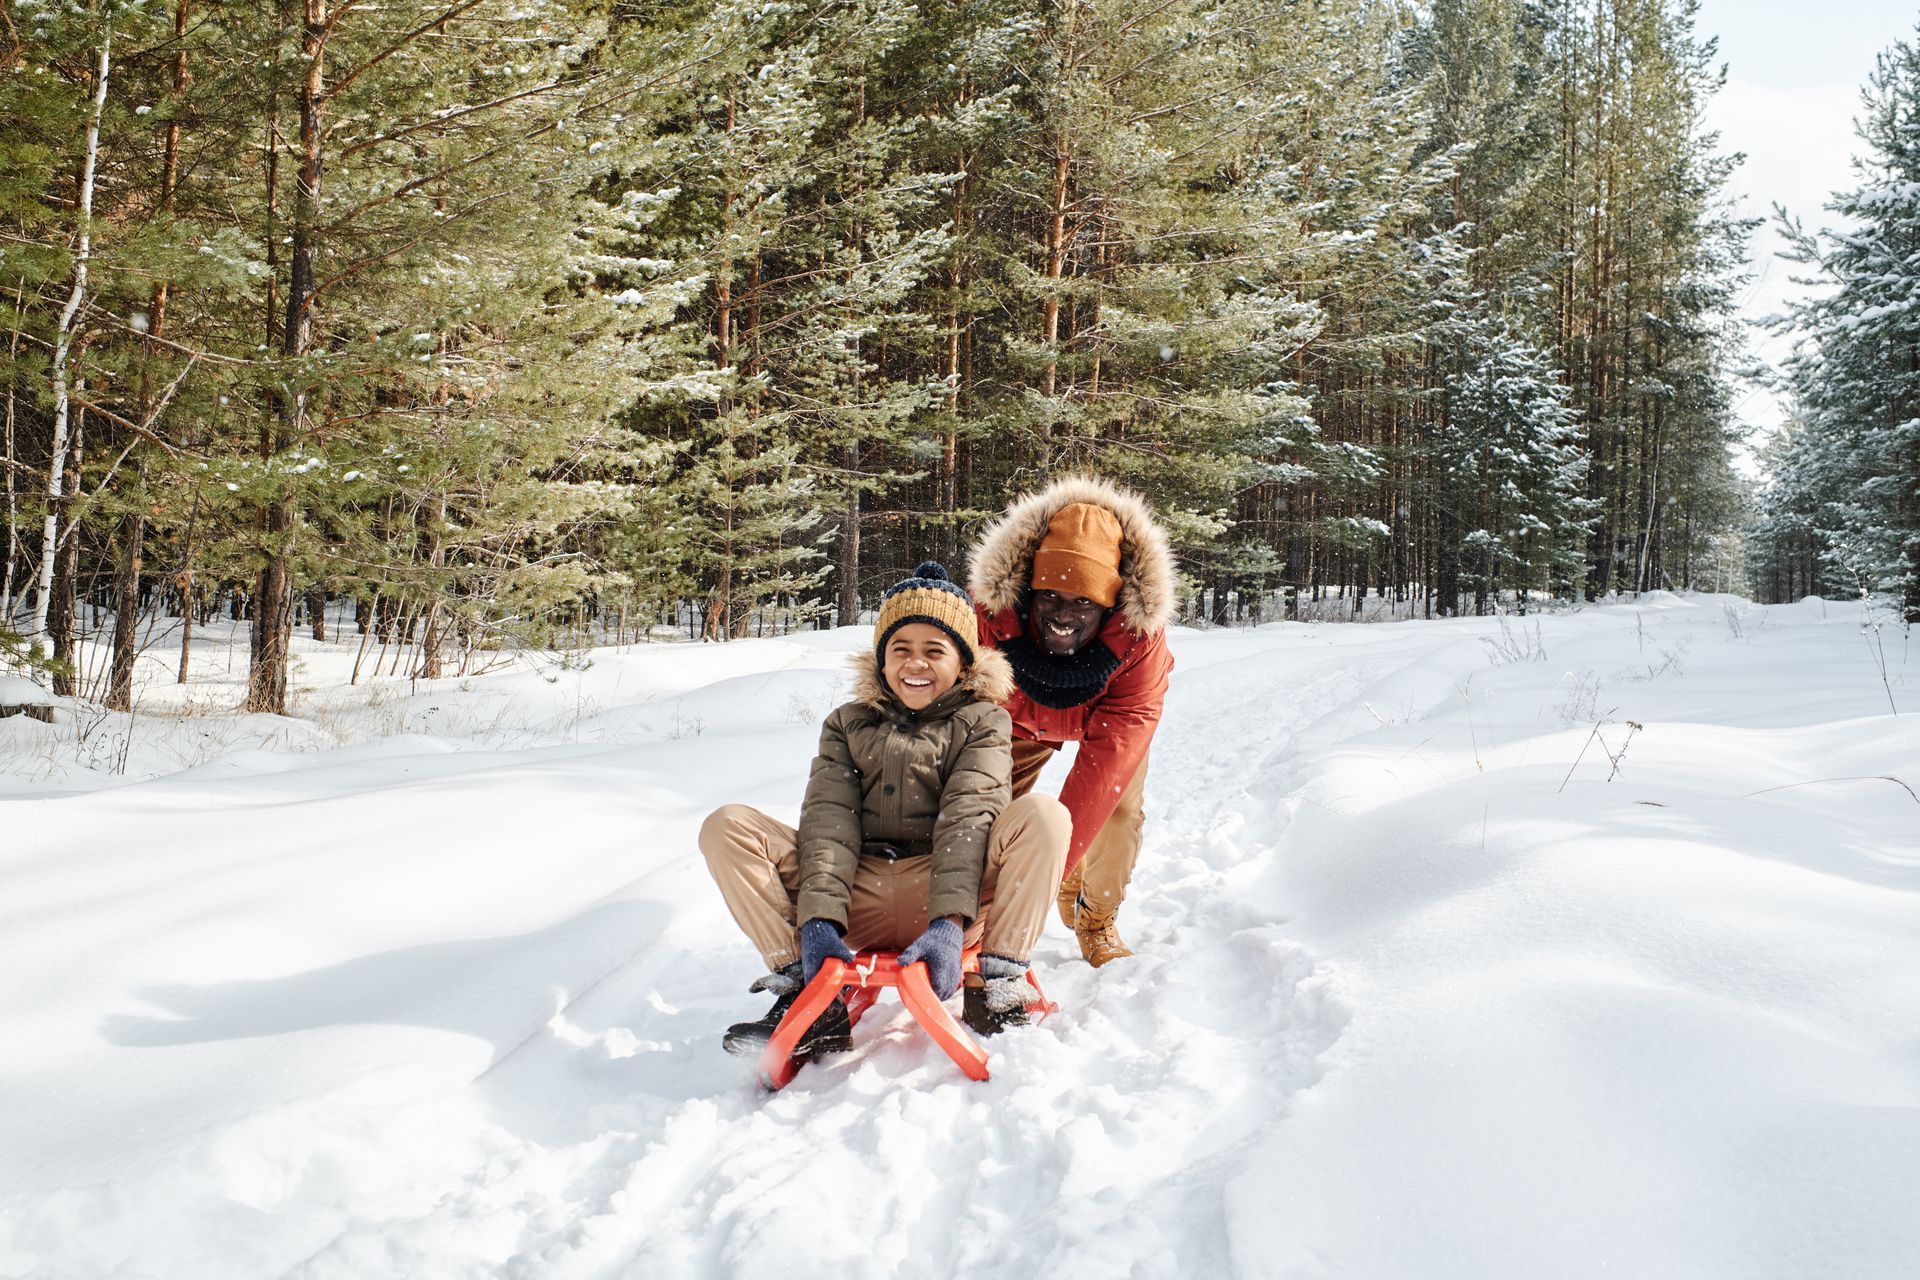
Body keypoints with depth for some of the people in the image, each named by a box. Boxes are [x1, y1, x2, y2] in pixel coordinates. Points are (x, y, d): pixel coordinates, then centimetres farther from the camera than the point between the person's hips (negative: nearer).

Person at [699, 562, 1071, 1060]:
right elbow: (829, 821, -1)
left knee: (1043, 814, -25)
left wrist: (948, 923, -26)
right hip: (860, 899, 3)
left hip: (950, 890, -2)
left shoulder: (982, 721, 9)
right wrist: (819, 920, -20)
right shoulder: (846, 724, 16)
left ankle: (997, 990, -20)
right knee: (727, 826, -13)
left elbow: (969, 818, -9)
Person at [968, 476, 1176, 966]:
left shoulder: (1141, 639, -42)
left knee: (1118, 808, -14)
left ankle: (1097, 923, 13)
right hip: (1021, 715, 0)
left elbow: (1106, 759, -44)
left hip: (1106, 714, 0)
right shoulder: (991, 615, -42)